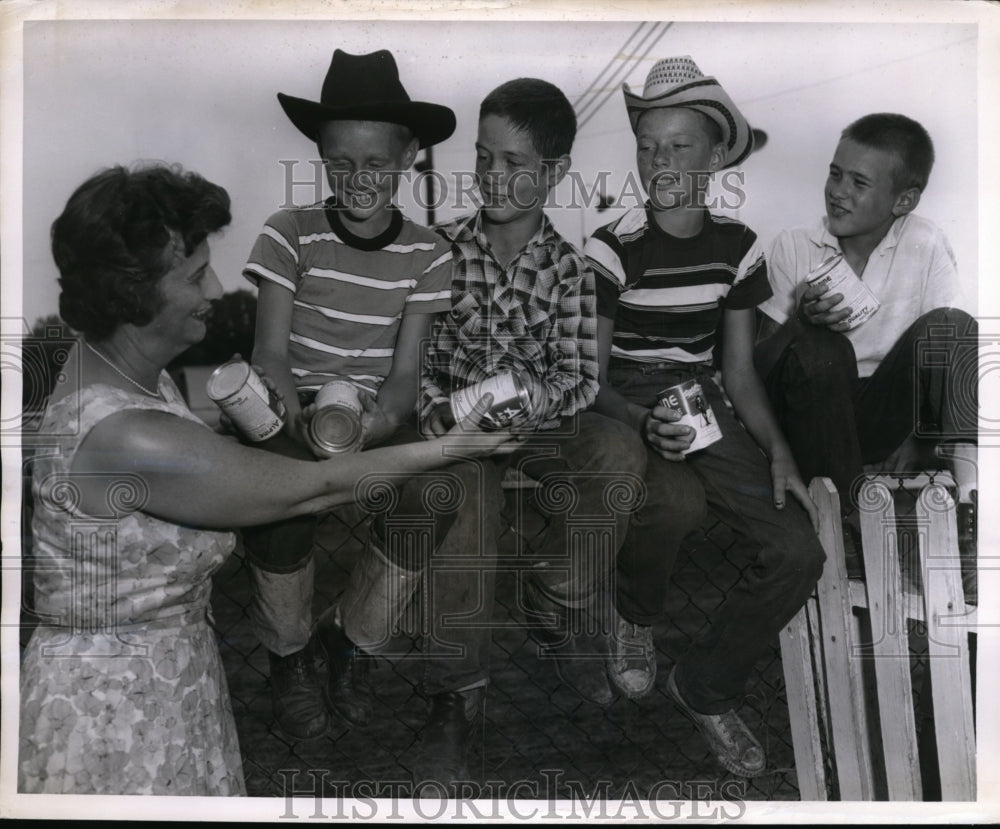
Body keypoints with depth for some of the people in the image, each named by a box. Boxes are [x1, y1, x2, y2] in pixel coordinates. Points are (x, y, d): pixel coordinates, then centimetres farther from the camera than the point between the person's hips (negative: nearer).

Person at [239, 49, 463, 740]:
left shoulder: (427, 254, -1)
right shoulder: (291, 233, -5)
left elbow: (405, 370, -5)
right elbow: (270, 352, -8)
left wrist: (380, 419, -27)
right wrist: (301, 418, -30)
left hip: (378, 412, 2)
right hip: (297, 405, -1)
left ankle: (352, 639, 1)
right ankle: (290, 654, -1)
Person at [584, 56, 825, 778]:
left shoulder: (737, 245, 5)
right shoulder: (612, 248, -7)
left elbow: (740, 370, 8)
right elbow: (590, 379, -5)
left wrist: (779, 454, -6)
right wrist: (644, 422, -25)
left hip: (704, 400, 4)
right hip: (627, 406, -4)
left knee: (800, 551, -15)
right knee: (678, 501, -37)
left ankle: (706, 687, 9)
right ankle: (636, 615, 0)